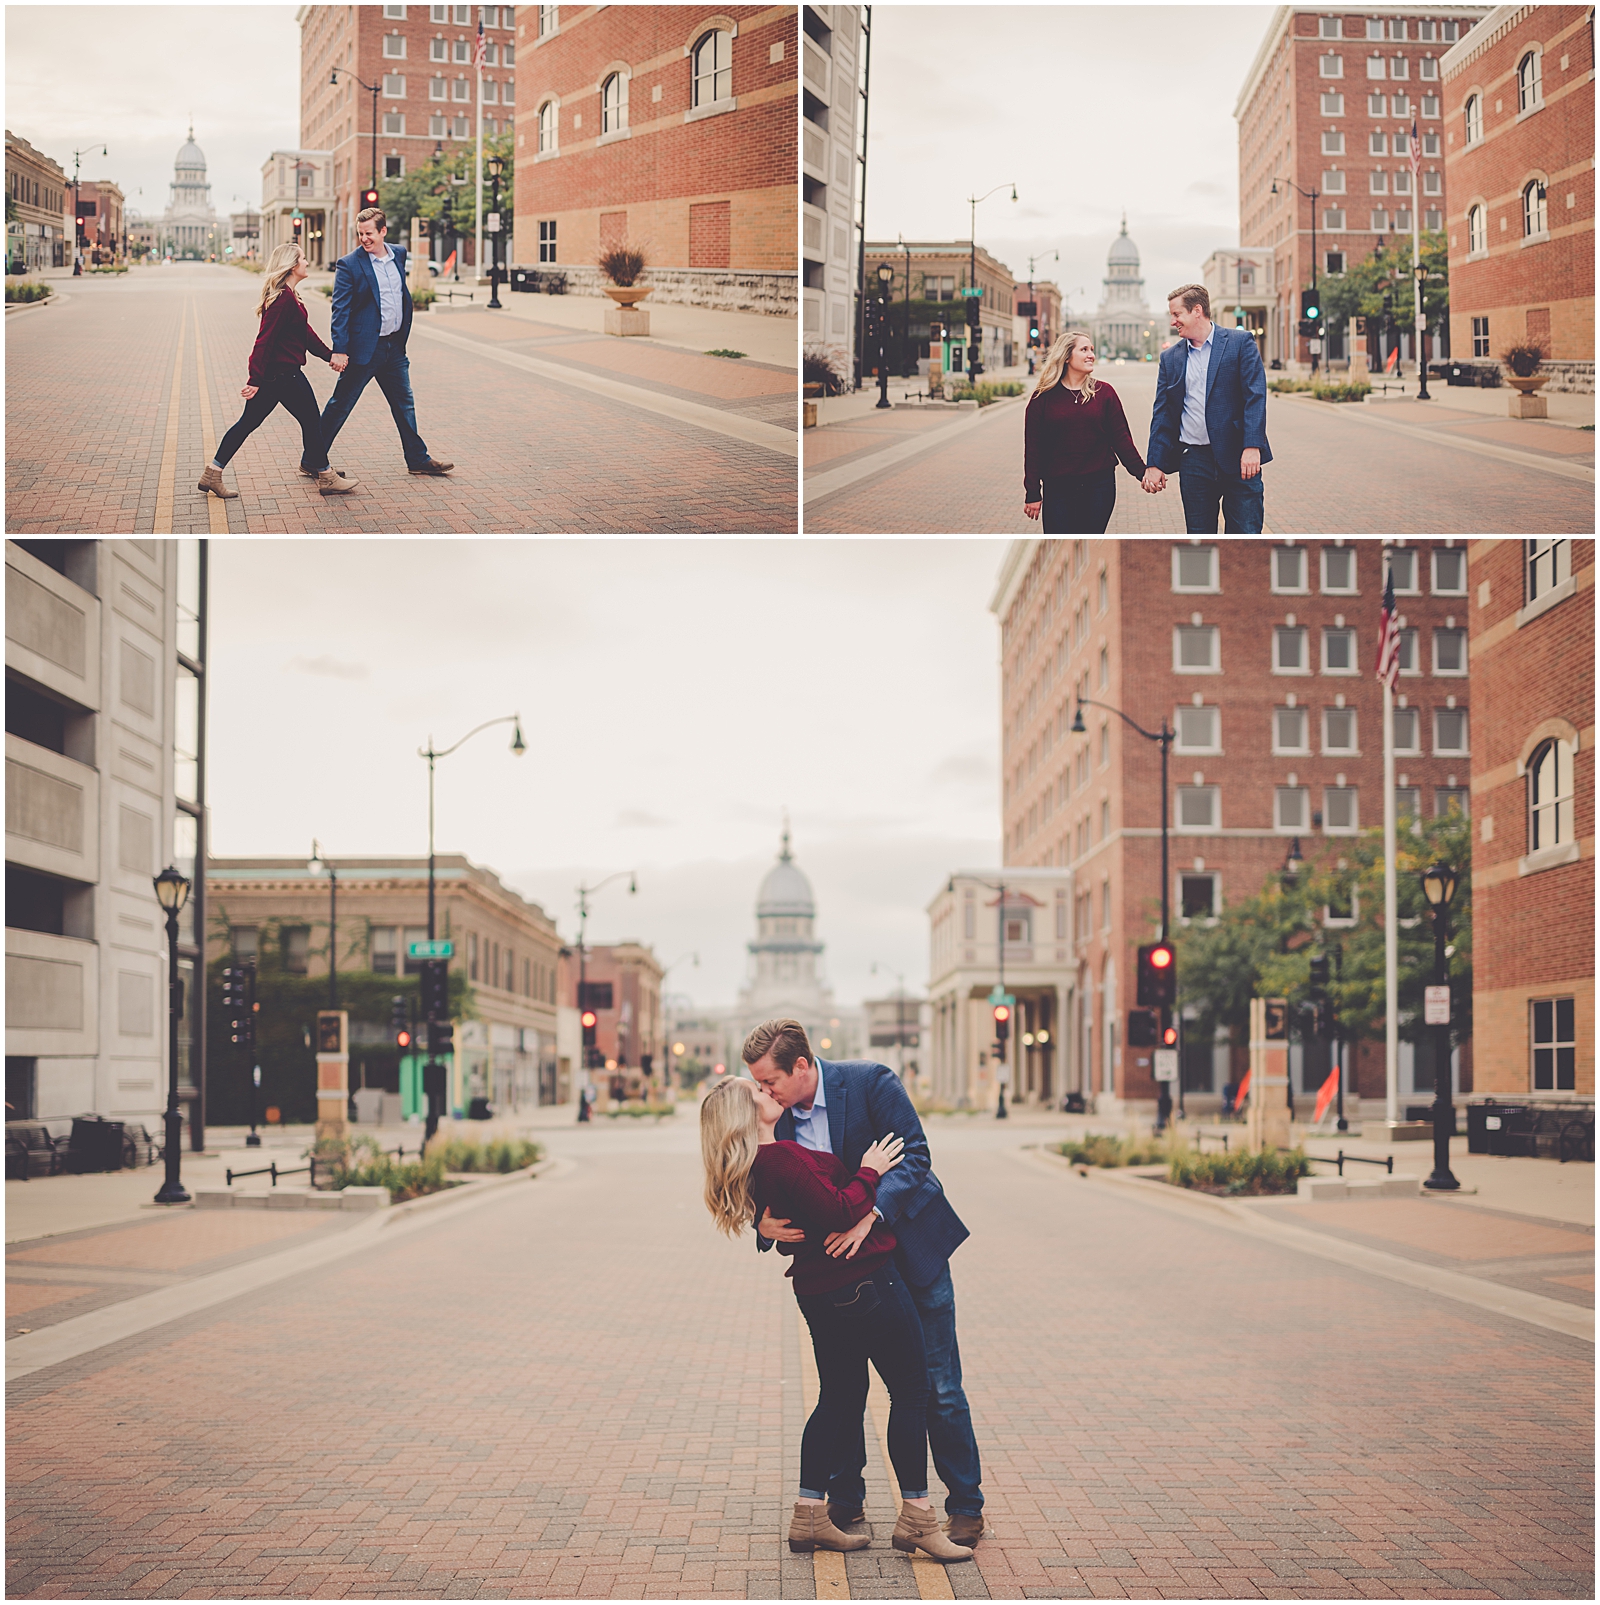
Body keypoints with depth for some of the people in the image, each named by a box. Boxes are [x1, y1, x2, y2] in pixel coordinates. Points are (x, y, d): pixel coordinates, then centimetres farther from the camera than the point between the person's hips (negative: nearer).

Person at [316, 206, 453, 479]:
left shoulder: (399, 254, 6)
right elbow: (340, 310, -14)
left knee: (405, 404, 15)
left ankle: (418, 459, 26)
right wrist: (339, 350, -21)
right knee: (340, 406, -1)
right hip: (364, 348, -6)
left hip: (394, 346, 6)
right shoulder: (349, 265, -12)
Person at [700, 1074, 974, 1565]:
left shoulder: (760, 1165, 9)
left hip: (820, 1293, 10)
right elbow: (838, 1213, -25)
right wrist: (870, 1173, -13)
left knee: (839, 1397, 16)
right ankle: (916, 1519, 3)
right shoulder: (783, 1158, -22)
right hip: (864, 1281, -10)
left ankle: (809, 1516, 17)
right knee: (912, 1391, 0)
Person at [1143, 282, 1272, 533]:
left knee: (1245, 535, -5)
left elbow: (1255, 396, -7)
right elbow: (1162, 414, 12)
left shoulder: (1240, 342, 0)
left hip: (1237, 458, -4)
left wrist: (1252, 447, -18)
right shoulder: (1170, 358, 12)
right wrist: (1155, 464, 5)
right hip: (1193, 462, 4)